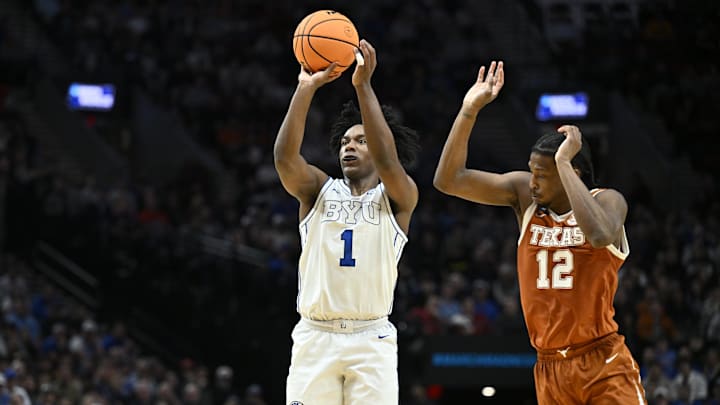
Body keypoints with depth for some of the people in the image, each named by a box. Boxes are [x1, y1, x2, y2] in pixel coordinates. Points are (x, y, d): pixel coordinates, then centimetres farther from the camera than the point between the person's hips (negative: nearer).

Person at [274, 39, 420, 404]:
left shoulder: (397, 197, 5)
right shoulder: (318, 190, 10)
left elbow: (387, 161, -17)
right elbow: (285, 156, -10)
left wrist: (363, 86, -21)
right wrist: (306, 88, -19)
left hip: (371, 340, -1)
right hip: (315, 337, 1)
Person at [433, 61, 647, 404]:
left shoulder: (606, 201, -8)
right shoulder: (524, 193, 2)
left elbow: (600, 235, -33)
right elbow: (448, 180, -3)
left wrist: (564, 163, -27)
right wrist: (469, 111, -12)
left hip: (603, 366, -4)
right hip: (550, 368, 4)